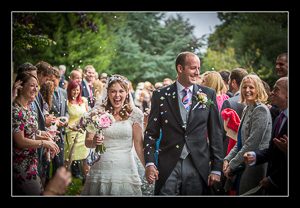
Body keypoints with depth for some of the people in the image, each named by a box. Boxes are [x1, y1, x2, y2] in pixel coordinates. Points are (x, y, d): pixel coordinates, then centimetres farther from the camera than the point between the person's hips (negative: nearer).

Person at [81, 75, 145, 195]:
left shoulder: (134, 113, 2)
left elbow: (139, 144, 0)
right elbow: (87, 141, 3)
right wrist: (93, 142, -20)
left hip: (125, 169, -1)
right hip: (101, 168, 1)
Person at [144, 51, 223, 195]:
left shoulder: (208, 94, 6)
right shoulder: (161, 95, 3)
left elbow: (215, 134, 6)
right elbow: (151, 133, 4)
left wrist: (216, 169, 2)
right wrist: (149, 164, -8)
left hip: (197, 166, 1)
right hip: (168, 167, -1)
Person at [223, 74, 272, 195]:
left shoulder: (261, 110, -13)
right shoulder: (246, 110, 16)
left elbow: (253, 143, -18)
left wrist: (232, 165, -14)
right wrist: (227, 159, 4)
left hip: (255, 166, -9)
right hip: (243, 165, 9)